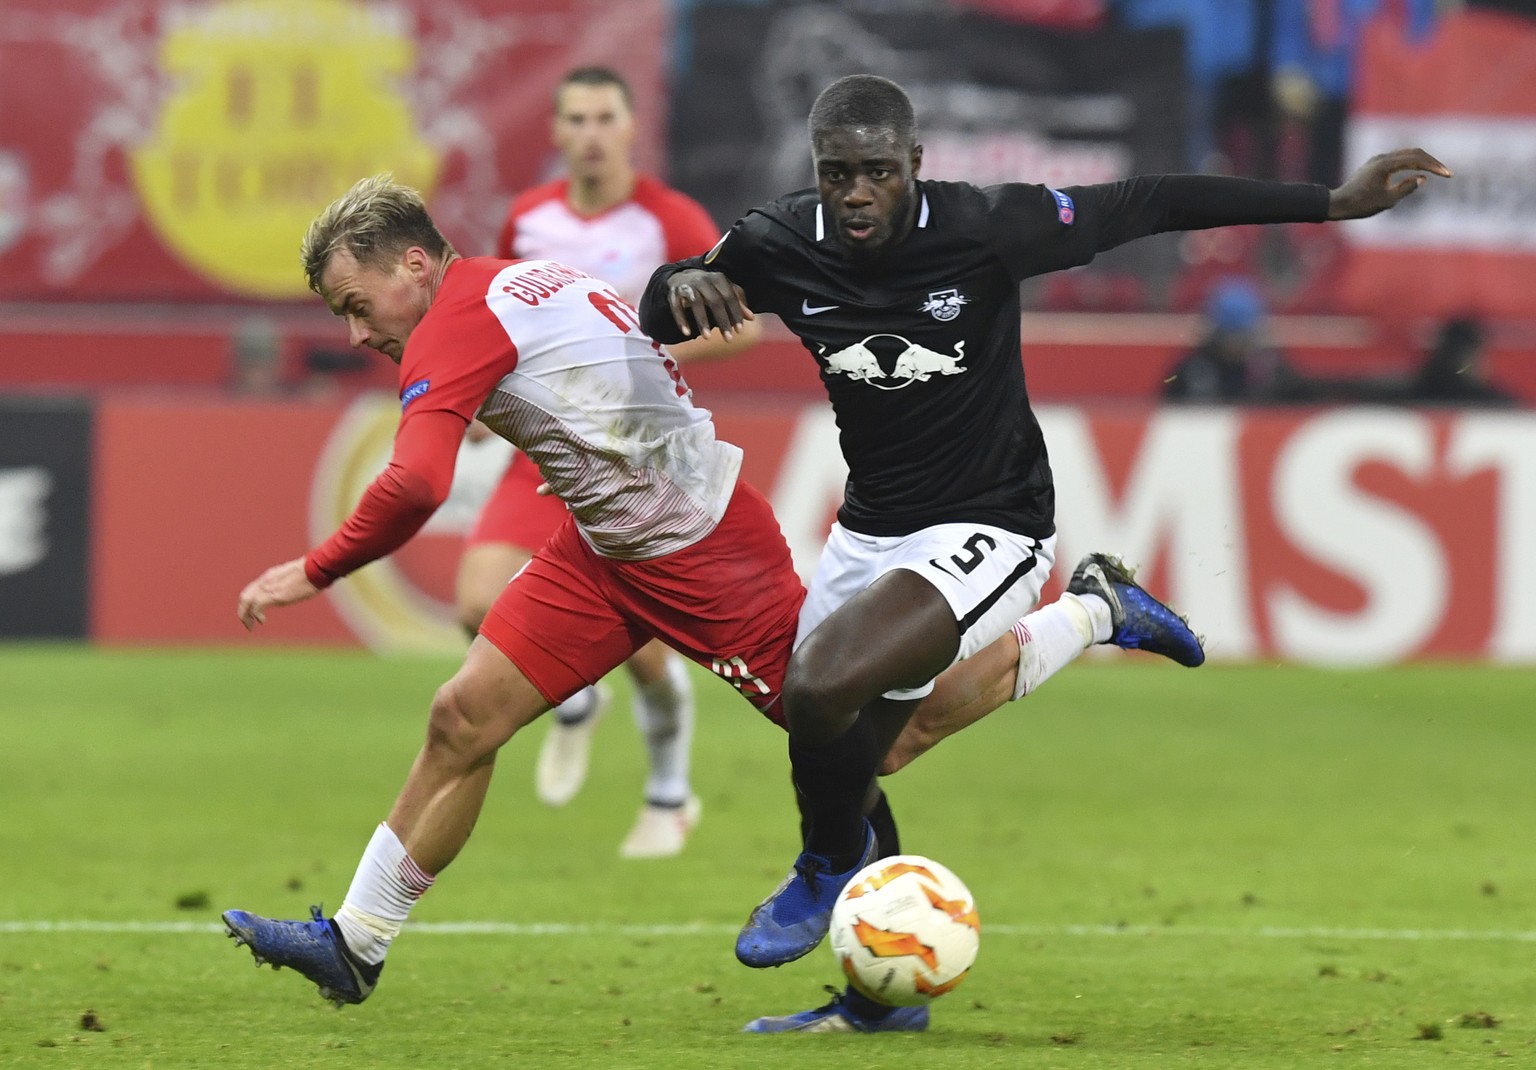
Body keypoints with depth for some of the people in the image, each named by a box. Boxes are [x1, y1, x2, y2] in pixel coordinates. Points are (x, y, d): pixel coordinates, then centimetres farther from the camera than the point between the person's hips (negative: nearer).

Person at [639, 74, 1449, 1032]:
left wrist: (1336, 202, -12)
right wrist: (683, 284, -21)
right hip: (869, 533, 5)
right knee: (838, 762, 8)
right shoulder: (781, 247, -10)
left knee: (819, 688, -26)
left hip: (989, 530, -5)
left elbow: (1152, 205, -12)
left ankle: (833, 865, 4)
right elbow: (658, 321, 5)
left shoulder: (986, 230, -20)